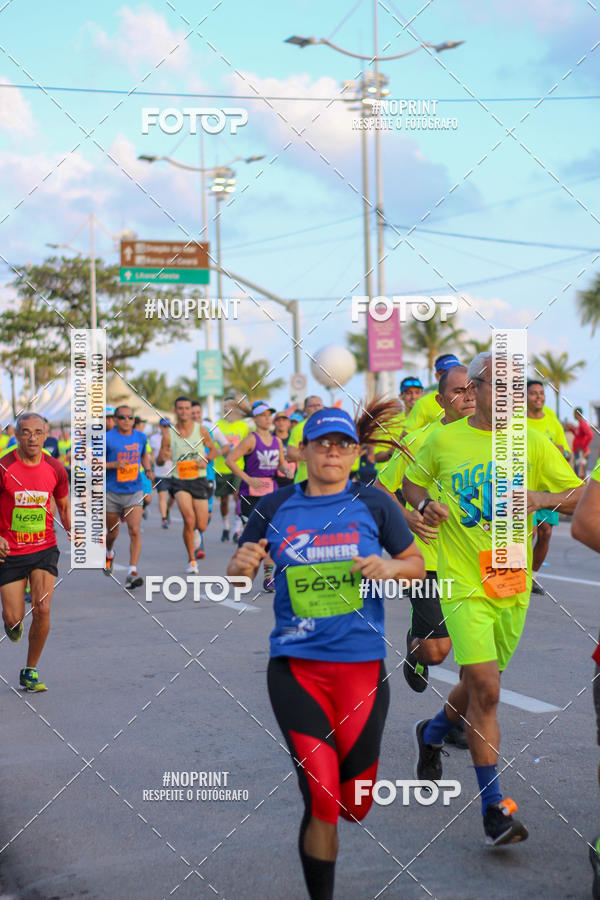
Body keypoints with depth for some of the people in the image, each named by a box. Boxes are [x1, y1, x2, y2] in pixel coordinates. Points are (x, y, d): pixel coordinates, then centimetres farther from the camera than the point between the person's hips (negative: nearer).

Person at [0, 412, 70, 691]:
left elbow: (63, 505, 15)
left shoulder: (55, 469, -1)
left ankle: (30, 672, 6)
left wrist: (71, 530, -3)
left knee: (42, 610, -13)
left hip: (44, 548, 2)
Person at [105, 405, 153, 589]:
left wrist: (148, 469, 6)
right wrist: (114, 464, -21)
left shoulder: (140, 437, 6)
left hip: (134, 493, 2)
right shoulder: (107, 438, -7)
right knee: (113, 533, 14)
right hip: (111, 493, -2)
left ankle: (132, 572, -14)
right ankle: (109, 553, 48)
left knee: (135, 531, -14)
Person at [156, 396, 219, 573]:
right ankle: (191, 560, -7)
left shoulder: (201, 430, -1)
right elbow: (159, 461, 3)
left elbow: (214, 450, 12)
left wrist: (205, 459, -9)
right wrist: (163, 457, -21)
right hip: (179, 481, -1)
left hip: (199, 480, 1)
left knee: (202, 526, 1)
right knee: (189, 518, -23)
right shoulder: (168, 433, -3)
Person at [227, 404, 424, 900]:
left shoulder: (374, 504, 1)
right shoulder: (276, 506, 2)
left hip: (362, 667, 1)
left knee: (355, 805, 10)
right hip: (295, 667, -1)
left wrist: (391, 567, -11)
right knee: (322, 802, -10)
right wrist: (241, 565, -13)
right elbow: (236, 576, 10)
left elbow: (417, 564, 10)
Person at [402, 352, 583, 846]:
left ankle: (433, 732, 49)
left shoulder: (533, 443, 1)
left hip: (513, 583, 3)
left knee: (481, 685, 17)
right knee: (485, 689, -14)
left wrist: (543, 498, -19)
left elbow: (582, 497, 0)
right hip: (463, 583, -3)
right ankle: (494, 807, -5)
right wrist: (424, 504, -5)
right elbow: (412, 480, 16)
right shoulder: (444, 441, -1)